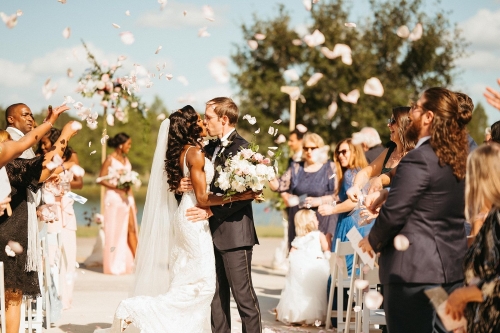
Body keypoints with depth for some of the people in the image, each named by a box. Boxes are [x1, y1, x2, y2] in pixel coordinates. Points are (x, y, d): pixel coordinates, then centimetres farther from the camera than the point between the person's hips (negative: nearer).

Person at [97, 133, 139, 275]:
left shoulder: (126, 160, 14)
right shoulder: (110, 159, -6)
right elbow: (101, 179, -11)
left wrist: (133, 202, 15)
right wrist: (116, 187, -21)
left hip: (127, 198, 6)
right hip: (114, 199, -6)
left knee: (131, 228, 1)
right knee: (115, 231, -1)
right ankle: (114, 266, 6)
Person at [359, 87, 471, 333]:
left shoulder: (418, 160, -18)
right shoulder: (457, 158, 9)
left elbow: (394, 213, -17)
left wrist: (372, 241, 0)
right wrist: (387, 193, 13)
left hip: (415, 269, -8)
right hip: (452, 266, 8)